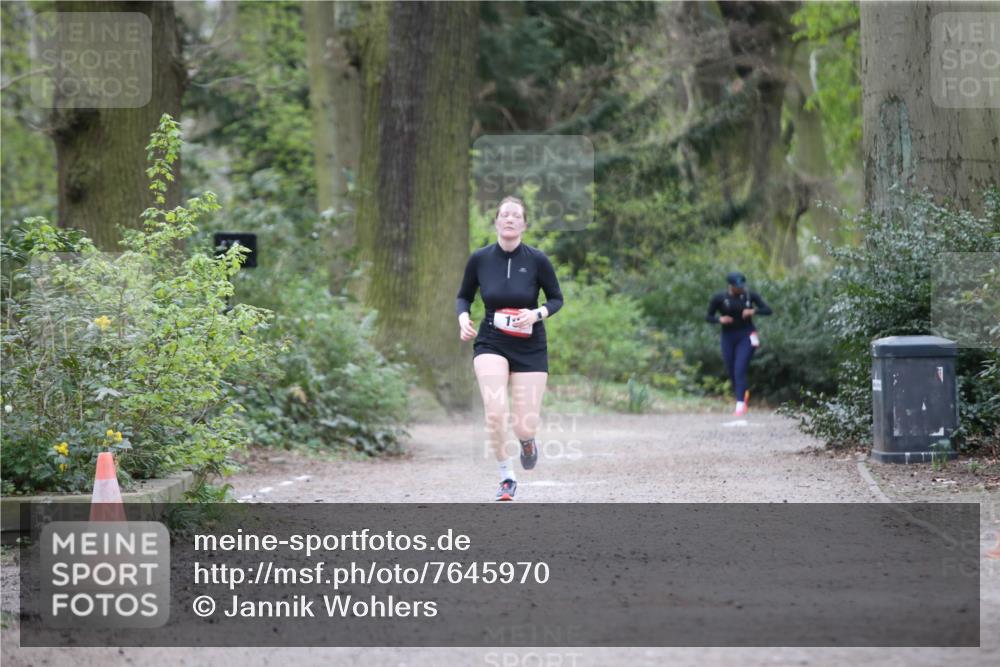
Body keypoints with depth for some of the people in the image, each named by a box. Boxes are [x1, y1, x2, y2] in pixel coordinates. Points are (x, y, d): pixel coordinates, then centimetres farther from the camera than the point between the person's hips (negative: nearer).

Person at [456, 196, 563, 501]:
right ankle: (506, 476, -1)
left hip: (530, 349, 0)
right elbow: (463, 296, 10)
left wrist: (537, 314, -17)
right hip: (490, 343, 0)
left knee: (524, 427, -3)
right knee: (495, 412, -23)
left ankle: (527, 440, 38)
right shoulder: (479, 259, -5)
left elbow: (556, 299, 3)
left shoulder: (537, 260, -9)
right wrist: (463, 317, -10)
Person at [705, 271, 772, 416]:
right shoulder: (719, 298, -5)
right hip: (728, 337, 2)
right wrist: (720, 319, -18)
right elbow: (708, 317, 2)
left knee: (740, 370, -15)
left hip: (746, 336, -2)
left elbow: (768, 310, 0)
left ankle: (740, 405, -18)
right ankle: (743, 393, 40)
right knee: (731, 372, 9)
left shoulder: (750, 296, -3)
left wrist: (754, 311, -20)